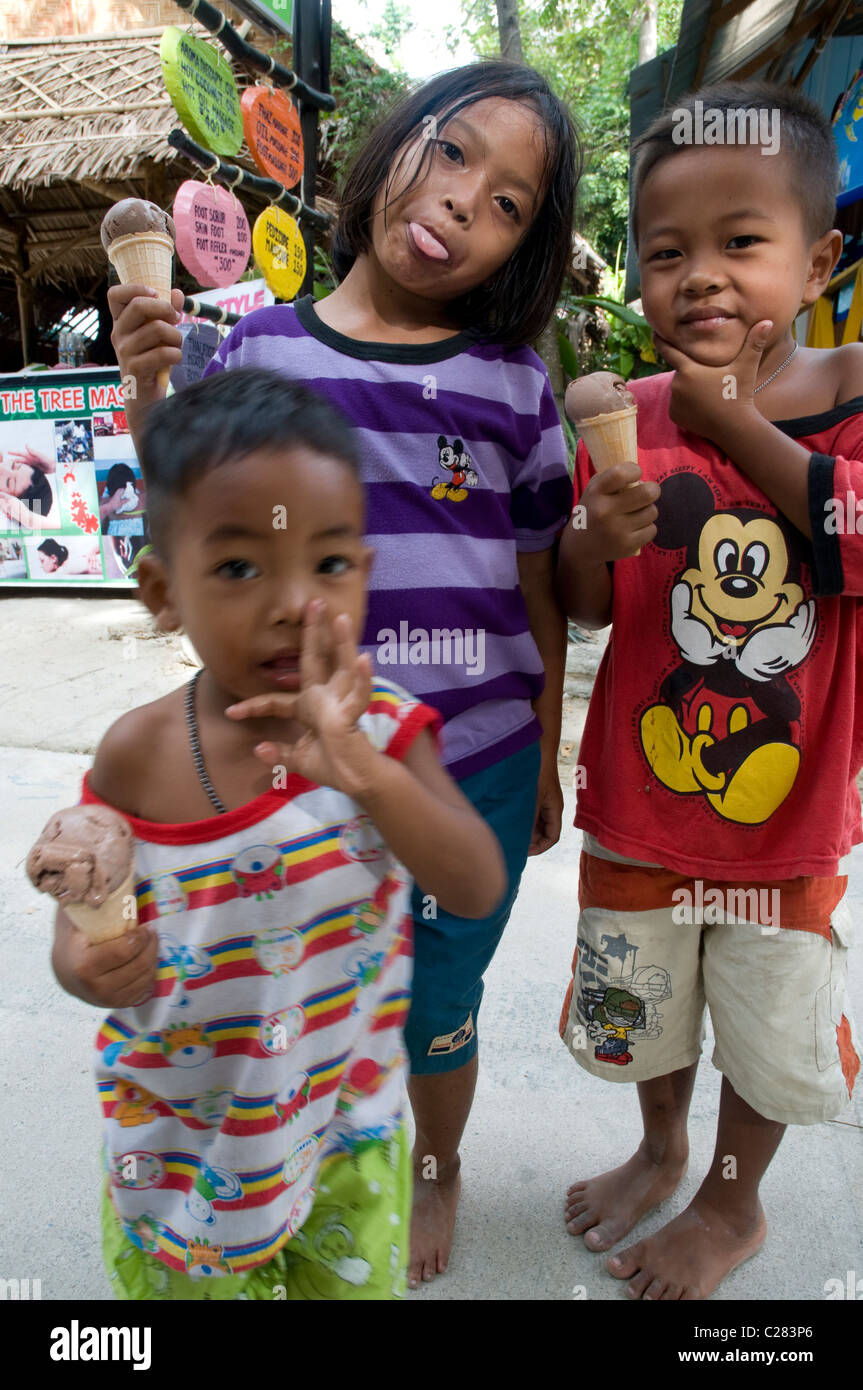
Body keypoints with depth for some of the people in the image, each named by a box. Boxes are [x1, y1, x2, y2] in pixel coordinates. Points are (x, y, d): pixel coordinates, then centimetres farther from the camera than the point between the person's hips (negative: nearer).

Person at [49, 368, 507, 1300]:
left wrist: (365, 771, -43)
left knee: (360, 1281, 24)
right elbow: (79, 924, -5)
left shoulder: (381, 727, -18)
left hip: (349, 1124, 1)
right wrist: (87, 966, -29)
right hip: (183, 1134, 0)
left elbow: (478, 891, -27)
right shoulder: (137, 756, -17)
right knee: (191, 1278, 24)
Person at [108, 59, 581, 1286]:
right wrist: (151, 400, -14)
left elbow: (540, 589, 3)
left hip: (476, 767, 0)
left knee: (435, 1013, 18)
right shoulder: (260, 350, -1)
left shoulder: (513, 382, -1)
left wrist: (546, 758, 5)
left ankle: (438, 1171, 53)